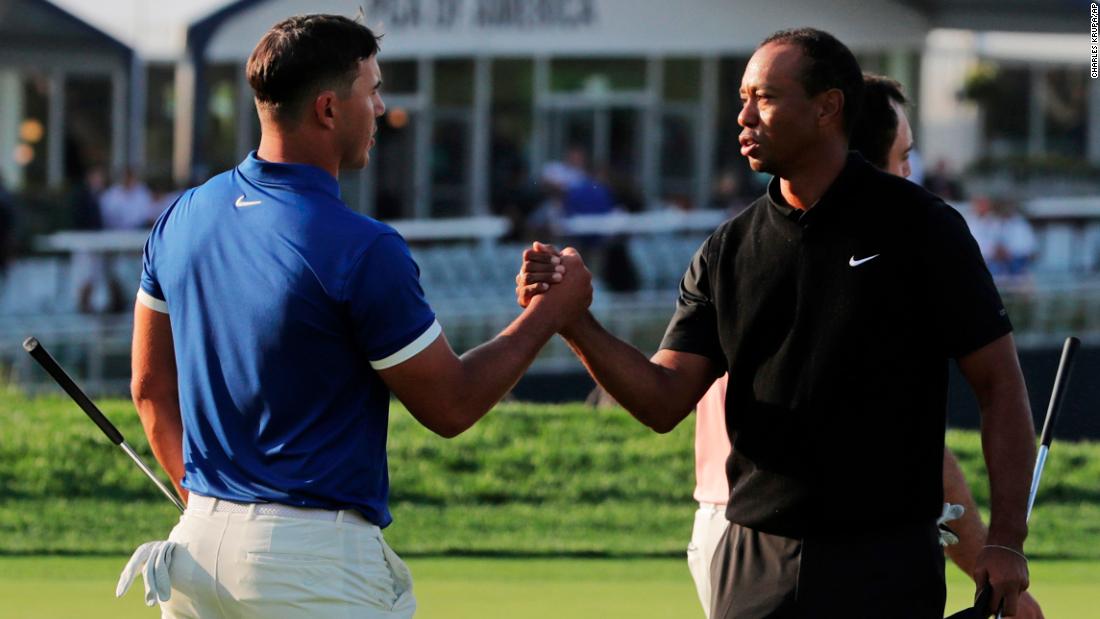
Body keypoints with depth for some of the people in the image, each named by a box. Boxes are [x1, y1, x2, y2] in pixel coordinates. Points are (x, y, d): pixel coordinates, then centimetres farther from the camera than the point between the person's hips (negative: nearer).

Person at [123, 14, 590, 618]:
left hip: (201, 541, 7)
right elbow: (450, 406, -6)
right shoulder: (363, 250, -16)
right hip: (315, 557, -7)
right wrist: (552, 312, 7)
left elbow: (151, 388, 14)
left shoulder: (182, 218, 5)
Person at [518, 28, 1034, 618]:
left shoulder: (917, 225, -3)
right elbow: (663, 402, 3)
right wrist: (574, 322, -14)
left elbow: (1000, 382, -3)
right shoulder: (729, 250, 9)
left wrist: (1006, 540, -10)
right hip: (753, 564, 4)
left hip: (885, 566, -4)